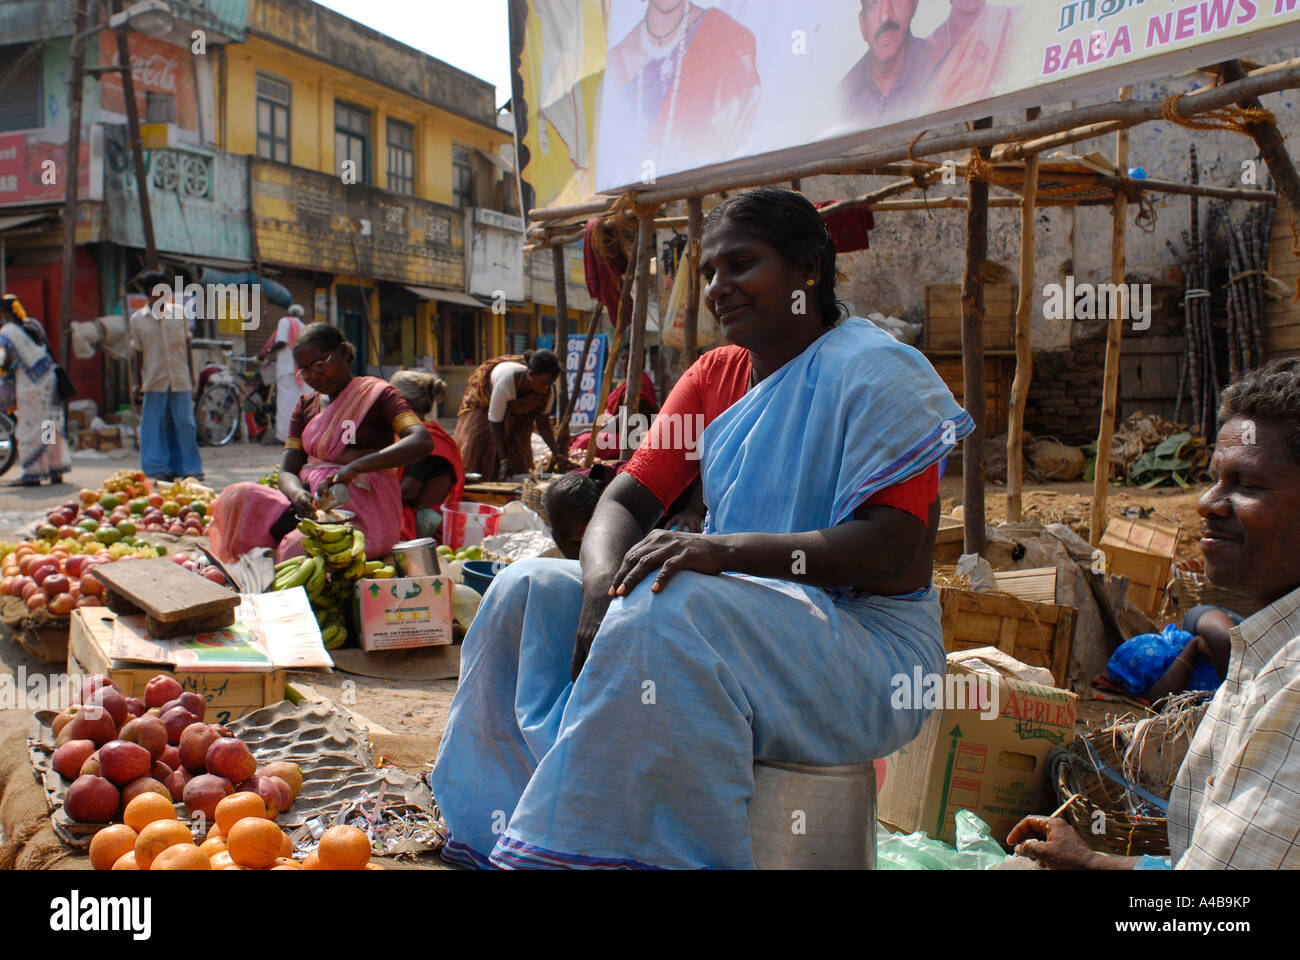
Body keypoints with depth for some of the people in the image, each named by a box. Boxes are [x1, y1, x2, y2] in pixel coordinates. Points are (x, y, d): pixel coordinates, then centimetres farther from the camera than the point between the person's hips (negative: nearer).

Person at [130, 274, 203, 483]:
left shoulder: (179, 312, 7)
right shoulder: (138, 319, 3)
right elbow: (138, 352, 6)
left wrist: (190, 374, 10)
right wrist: (139, 383, 3)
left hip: (180, 378, 1)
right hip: (154, 379, -1)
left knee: (185, 423, 0)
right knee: (156, 424, 2)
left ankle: (190, 468, 8)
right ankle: (160, 469, 11)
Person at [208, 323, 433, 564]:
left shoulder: (376, 393, 2)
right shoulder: (306, 406, 19)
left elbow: (422, 441, -17)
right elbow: (287, 470, 10)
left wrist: (355, 467, -28)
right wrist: (298, 494, -17)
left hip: (364, 512, -5)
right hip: (314, 506, 6)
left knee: (298, 547, -34)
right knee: (238, 496, -21)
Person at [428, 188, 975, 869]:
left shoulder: (872, 371, -10)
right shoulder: (714, 377, 12)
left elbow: (898, 556, -20)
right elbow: (627, 498, 5)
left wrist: (725, 550, -32)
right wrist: (602, 590, -18)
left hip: (864, 642, -7)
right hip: (736, 616, 8)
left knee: (665, 613, -35)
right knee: (526, 595, -2)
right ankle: (499, 837, 3)